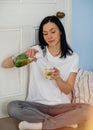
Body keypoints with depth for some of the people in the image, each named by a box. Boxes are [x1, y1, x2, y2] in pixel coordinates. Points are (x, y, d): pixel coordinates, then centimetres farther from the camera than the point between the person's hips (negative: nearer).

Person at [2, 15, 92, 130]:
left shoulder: (72, 57, 1)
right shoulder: (36, 51, 0)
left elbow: (67, 90, -1)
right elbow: (5, 64, -5)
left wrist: (58, 78, -23)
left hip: (61, 106, 0)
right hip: (37, 105, 1)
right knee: (12, 107, -29)